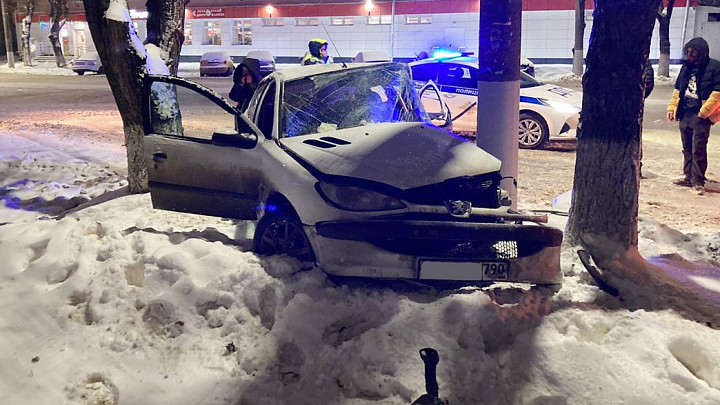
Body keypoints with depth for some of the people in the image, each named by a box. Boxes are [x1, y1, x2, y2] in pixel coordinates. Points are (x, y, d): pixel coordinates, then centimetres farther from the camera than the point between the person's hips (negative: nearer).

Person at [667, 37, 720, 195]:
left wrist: (704, 111, -18)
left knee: (698, 150, -5)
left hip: (701, 117, -7)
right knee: (687, 149, 14)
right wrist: (672, 107, 10)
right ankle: (688, 177, 25)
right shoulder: (686, 67, 14)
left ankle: (698, 181, 2)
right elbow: (677, 90, 20)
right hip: (684, 114, 7)